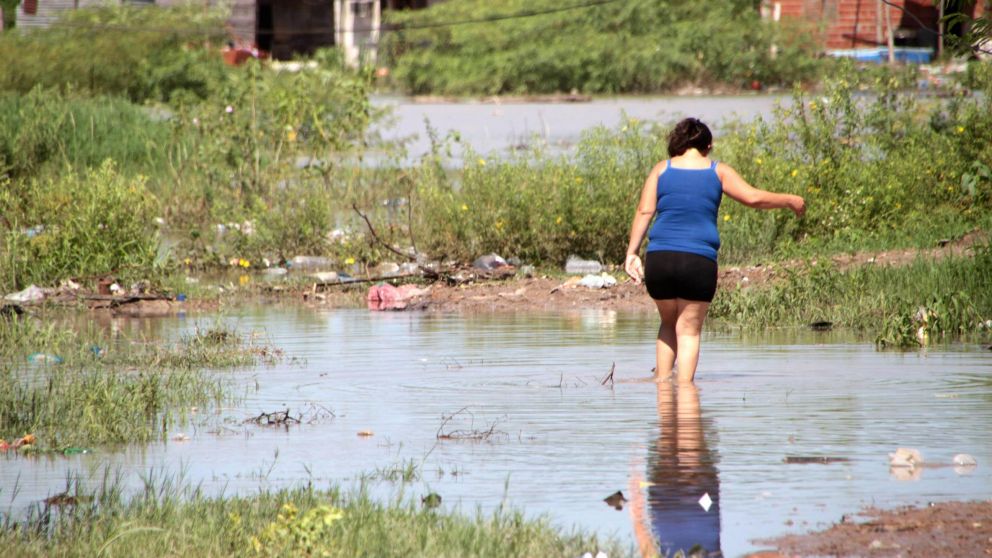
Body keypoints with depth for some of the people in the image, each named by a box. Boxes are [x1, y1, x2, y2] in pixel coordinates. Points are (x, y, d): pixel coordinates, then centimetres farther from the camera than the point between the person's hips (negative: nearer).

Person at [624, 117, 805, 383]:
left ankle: (662, 380, 14)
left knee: (668, 324, 21)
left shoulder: (662, 170, 10)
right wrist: (790, 200, 17)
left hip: (659, 260, 2)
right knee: (689, 329, 7)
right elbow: (753, 198, 3)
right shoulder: (718, 172, 7)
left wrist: (632, 252, 0)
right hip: (699, 261, -2)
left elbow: (644, 211, 2)